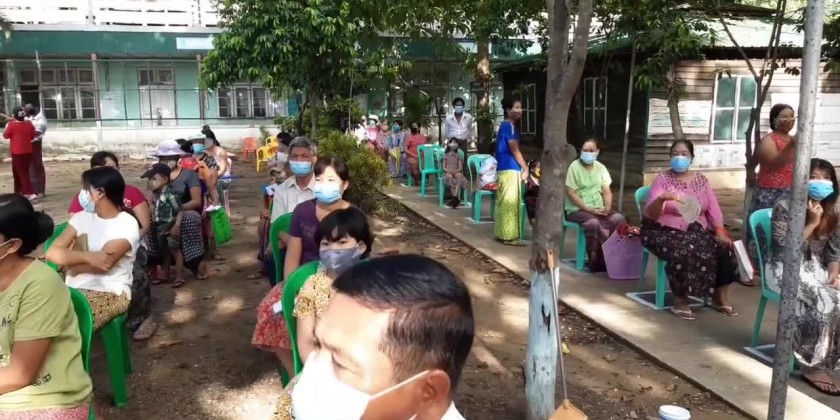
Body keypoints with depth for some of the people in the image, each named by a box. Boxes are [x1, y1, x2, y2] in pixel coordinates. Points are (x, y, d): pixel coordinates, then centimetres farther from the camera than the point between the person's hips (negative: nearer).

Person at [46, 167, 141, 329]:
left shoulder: (127, 224, -6)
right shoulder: (81, 217, 11)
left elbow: (104, 263, -16)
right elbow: (52, 252, -1)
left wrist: (69, 259, 0)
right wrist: (88, 257, -17)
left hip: (111, 292, -5)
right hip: (75, 289, 5)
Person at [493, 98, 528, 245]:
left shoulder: (505, 125, 17)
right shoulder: (509, 126, -13)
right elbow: (514, 151, -15)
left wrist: (522, 168, 18)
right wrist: (526, 169, -8)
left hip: (504, 168, 10)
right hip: (510, 169, -10)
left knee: (504, 202, 12)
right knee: (510, 203, -7)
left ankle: (502, 234, 17)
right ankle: (509, 236, -3)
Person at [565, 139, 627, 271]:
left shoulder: (601, 167, 10)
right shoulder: (574, 166, -6)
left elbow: (607, 192, 10)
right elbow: (571, 193, -12)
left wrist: (607, 207, -10)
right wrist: (589, 209, -17)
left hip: (598, 209, 5)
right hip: (577, 210, -5)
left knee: (618, 218, -22)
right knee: (593, 223, -35)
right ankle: (596, 259, -19)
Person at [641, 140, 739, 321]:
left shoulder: (701, 179, 10)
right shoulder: (662, 179, -4)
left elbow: (713, 209, 6)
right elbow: (651, 214, -14)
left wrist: (720, 231, -10)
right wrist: (661, 199, -34)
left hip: (697, 231, 5)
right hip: (666, 232, -5)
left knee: (725, 248, -17)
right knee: (684, 252, -33)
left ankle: (720, 297, 3)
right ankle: (680, 300, -16)